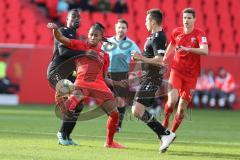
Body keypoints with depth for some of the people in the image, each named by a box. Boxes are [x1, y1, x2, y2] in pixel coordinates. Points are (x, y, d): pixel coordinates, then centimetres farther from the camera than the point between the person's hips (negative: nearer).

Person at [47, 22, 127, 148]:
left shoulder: (104, 55, 21)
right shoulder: (79, 45, 13)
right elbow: (60, 38, 4)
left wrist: (116, 83, 8)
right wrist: (55, 29, -16)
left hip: (99, 86, 3)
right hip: (82, 83, -3)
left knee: (115, 113, 2)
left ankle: (110, 142, 18)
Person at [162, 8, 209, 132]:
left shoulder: (199, 34, -9)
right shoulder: (176, 32, 2)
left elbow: (205, 51, -27)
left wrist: (187, 49, -36)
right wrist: (165, 57, 16)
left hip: (191, 75, -1)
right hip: (176, 71, 1)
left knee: (182, 107, 3)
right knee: (172, 100, -21)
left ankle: (172, 132, 23)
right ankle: (165, 123, 5)